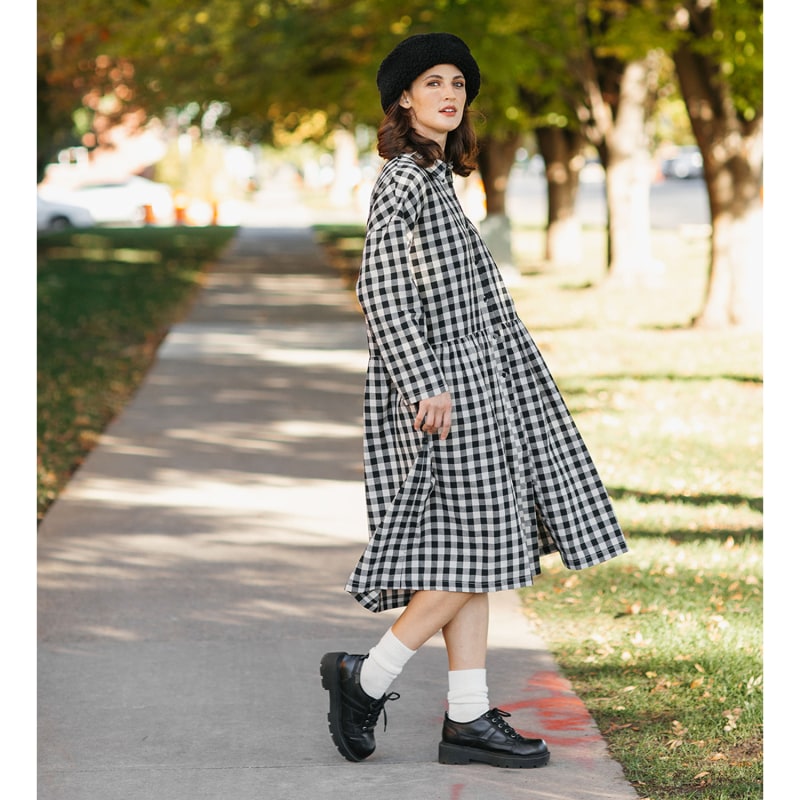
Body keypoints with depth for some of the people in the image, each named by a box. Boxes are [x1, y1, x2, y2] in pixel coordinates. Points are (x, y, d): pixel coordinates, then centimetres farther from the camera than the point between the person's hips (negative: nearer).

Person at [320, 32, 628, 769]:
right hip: (441, 382, -10)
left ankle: (469, 718, 8)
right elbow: (382, 290, -20)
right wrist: (425, 385, -24)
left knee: (472, 557, 7)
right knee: (470, 555, -7)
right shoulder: (406, 178, -13)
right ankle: (366, 677, 1)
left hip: (469, 382, 10)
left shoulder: (434, 177, 17)